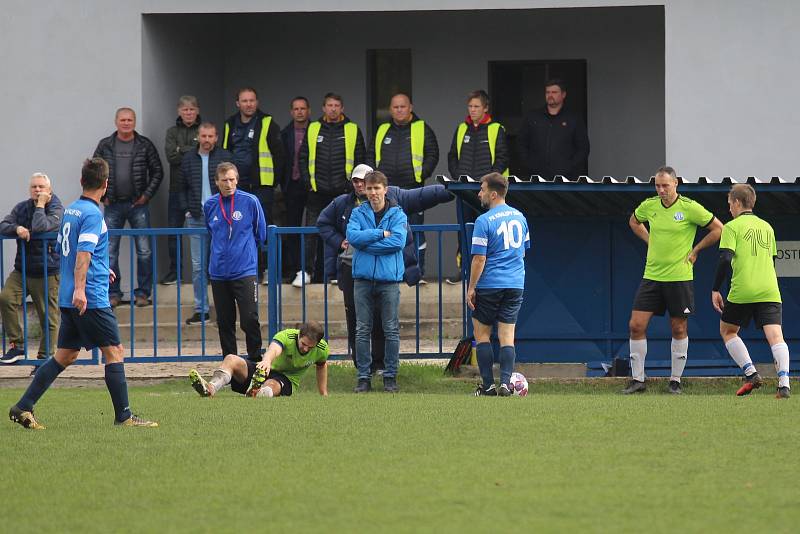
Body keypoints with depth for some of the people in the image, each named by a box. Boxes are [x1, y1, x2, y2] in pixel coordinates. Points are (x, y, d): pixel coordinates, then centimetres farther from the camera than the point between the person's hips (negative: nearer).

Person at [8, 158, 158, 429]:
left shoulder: (70, 210, 15)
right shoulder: (92, 214, -13)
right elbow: (83, 253, -24)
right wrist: (80, 288, -31)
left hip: (68, 299, 9)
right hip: (92, 299, -9)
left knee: (65, 355, 11)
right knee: (114, 351, -2)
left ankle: (23, 407, 6)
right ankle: (123, 415, -1)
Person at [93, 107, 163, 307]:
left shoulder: (145, 145, 1)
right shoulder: (105, 146, 4)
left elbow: (157, 172, 4)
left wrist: (146, 195, -4)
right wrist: (102, 196, 2)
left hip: (138, 205, -1)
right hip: (113, 206, 1)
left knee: (144, 251, -1)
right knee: (110, 252, 1)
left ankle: (143, 293, 8)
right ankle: (113, 293, 9)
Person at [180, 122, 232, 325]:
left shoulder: (226, 157, 2)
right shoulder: (188, 159, 10)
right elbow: (182, 188, 16)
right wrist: (186, 210, 4)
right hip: (196, 218, 3)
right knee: (198, 265, 3)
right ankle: (201, 309, 7)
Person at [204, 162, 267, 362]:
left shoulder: (250, 201, -3)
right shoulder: (210, 205, 7)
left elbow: (261, 234, 7)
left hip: (245, 270, -4)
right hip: (218, 271, 4)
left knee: (249, 319, -11)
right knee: (225, 322, 7)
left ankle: (256, 360, 0)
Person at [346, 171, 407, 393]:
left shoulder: (397, 214, 2)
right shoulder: (358, 213, 7)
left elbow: (398, 241, -13)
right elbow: (353, 236, -10)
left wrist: (366, 241, -11)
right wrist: (381, 234, -13)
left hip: (389, 277, -1)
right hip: (363, 278, 1)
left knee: (391, 330, 1)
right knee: (362, 330, 3)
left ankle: (390, 375, 9)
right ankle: (363, 376, 8)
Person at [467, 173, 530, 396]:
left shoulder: (483, 222, -13)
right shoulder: (519, 217, 8)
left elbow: (479, 259, -14)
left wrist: (471, 287, -7)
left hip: (489, 285, -5)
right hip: (516, 284, 5)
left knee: (482, 333, 8)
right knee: (507, 335, 4)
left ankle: (488, 385, 4)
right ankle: (505, 384, -7)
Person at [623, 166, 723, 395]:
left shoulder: (689, 208, -10)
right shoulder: (649, 206, 2)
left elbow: (718, 229, -2)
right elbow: (634, 222, 26)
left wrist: (695, 250, -1)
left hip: (679, 277, -4)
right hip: (651, 276, 4)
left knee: (679, 329, 3)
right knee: (636, 325, -4)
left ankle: (676, 380, 15)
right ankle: (637, 380, 4)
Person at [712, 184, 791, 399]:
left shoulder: (732, 227, 1)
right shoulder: (767, 227, 19)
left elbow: (725, 260, -10)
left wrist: (716, 290, -4)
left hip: (742, 292, -4)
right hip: (770, 292, 4)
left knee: (727, 331, 17)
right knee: (775, 336, -6)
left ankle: (751, 374, 3)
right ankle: (784, 383, -26)